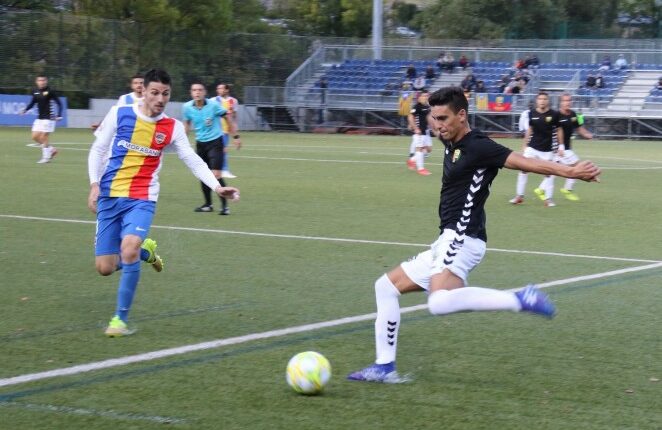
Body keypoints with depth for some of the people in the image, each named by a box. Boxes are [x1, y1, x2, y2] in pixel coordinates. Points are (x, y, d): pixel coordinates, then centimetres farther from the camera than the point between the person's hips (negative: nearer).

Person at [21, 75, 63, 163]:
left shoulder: (50, 91, -12)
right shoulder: (35, 91, 5)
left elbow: (59, 103, -11)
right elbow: (32, 102, 19)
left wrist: (59, 115, -21)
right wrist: (25, 110, 3)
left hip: (48, 118, -7)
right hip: (39, 118, 7)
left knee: (43, 137, -7)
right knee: (35, 137, 5)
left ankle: (46, 157, 7)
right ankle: (52, 150, 21)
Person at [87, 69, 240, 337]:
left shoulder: (173, 128, 1)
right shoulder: (119, 114, -1)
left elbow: (193, 161, 3)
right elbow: (98, 150, 5)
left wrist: (217, 187, -10)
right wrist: (94, 184, -5)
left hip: (142, 199, -1)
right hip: (109, 196, 1)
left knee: (129, 248, -29)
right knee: (105, 267, -1)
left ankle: (121, 318, -15)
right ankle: (145, 251, 34)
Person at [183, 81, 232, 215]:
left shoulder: (213, 105, -17)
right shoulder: (187, 107, -6)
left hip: (215, 142, -4)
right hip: (200, 143, 4)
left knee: (216, 174, -14)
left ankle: (225, 206, -8)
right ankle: (208, 204, 25)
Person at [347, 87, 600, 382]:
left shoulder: (477, 147, -12)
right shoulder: (452, 146, 13)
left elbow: (526, 163, -19)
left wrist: (570, 172, -23)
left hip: (461, 240, -10)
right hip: (448, 243, 10)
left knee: (440, 303, -35)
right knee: (386, 287, 16)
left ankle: (520, 300, -29)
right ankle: (384, 367, 17)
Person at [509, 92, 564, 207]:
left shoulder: (554, 114, -8)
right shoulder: (532, 113, -1)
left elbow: (559, 130, 1)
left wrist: (560, 146, 0)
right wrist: (525, 144, 11)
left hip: (548, 149, -2)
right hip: (532, 147, 2)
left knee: (549, 173, 3)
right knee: (523, 169, -4)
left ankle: (548, 198, 13)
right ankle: (520, 196, 6)